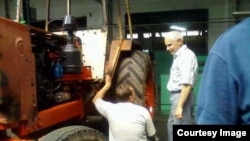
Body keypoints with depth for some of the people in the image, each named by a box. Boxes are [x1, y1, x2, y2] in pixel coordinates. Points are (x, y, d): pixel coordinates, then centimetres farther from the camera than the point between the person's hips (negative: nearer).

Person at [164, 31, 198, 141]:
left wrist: (180, 106, -27)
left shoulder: (187, 55, -15)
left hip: (182, 96, -10)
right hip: (176, 95, 10)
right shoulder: (178, 56, 15)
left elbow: (187, 84, -24)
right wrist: (176, 101, 11)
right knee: (172, 125, 21)